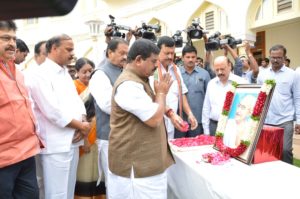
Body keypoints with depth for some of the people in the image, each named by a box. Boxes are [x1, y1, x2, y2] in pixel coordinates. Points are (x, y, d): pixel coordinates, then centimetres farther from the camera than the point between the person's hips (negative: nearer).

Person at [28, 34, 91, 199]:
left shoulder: (65, 73, 15)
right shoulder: (41, 74, -12)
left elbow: (77, 100, 12)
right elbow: (53, 112, -20)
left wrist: (83, 122, -8)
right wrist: (82, 126, -11)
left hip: (72, 141, 8)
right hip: (56, 145, -8)